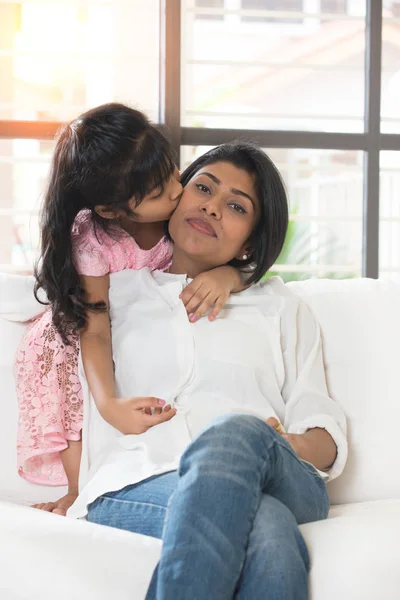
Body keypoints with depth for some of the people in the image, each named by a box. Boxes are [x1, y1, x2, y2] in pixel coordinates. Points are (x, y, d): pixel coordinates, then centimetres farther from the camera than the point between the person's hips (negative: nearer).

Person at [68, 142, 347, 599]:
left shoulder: (281, 307, 27)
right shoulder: (113, 293, 26)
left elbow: (325, 433, 15)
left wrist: (287, 446, -8)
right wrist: (71, 493, 2)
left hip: (283, 484, 2)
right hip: (137, 487, -1)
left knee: (235, 430, -40)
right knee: (267, 526, -39)